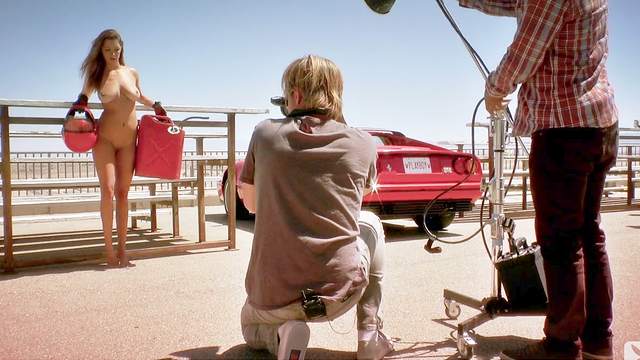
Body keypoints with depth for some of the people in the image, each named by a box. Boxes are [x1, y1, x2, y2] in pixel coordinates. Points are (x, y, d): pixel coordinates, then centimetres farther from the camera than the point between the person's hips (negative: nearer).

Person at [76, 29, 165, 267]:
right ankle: (109, 248, -5)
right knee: (108, 189, -13)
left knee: (123, 192, 3)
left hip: (129, 139, 2)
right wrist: (79, 106, -5)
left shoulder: (132, 73, 7)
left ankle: (122, 249, 7)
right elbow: (84, 97, 16)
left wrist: (155, 105, 11)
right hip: (105, 137, -2)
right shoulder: (96, 75, 2)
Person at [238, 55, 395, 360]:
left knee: (251, 328, 39)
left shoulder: (265, 133, -2)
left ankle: (279, 335, 1)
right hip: (340, 292, 0)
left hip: (271, 298, 0)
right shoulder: (364, 144, -1)